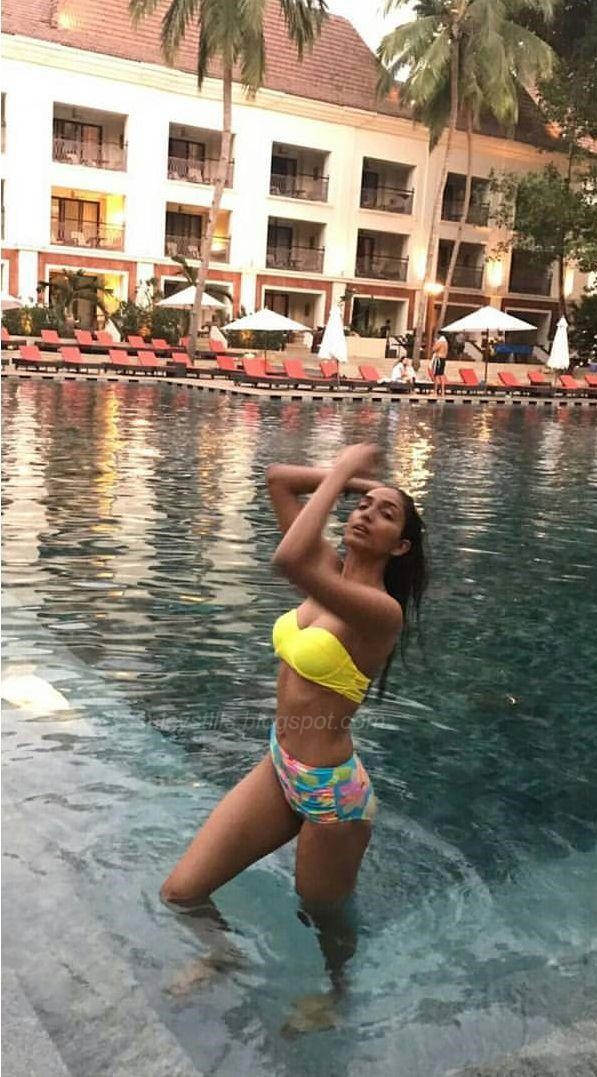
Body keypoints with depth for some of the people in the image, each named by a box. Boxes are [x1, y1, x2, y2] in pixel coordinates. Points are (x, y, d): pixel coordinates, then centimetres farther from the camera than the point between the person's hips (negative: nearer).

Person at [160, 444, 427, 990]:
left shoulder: (382, 609, -24)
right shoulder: (334, 571, -1)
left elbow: (289, 560, -41)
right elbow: (278, 478, 3)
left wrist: (342, 470, -30)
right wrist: (352, 478, -5)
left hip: (330, 791, -7)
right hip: (278, 767, 7)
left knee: (322, 918, 20)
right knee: (180, 893, 7)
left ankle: (336, 990, 54)